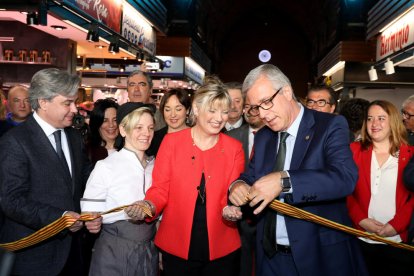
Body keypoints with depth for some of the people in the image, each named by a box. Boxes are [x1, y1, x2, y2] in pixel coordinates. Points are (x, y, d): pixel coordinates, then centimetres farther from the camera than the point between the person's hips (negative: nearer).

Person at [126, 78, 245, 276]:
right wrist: (148, 206, -22)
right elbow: (160, 189, -2)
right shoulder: (171, 141, -3)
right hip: (176, 247, -1)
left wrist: (231, 211, -21)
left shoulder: (234, 148, 2)